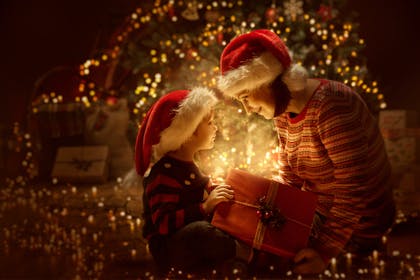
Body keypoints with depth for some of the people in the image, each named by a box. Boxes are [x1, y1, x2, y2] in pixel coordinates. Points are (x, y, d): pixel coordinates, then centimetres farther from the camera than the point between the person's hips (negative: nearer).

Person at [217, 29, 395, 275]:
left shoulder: (329, 106, -29)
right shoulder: (283, 111, -1)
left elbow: (353, 188, -29)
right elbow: (290, 178, 7)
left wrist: (326, 251, -27)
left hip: (355, 227, -8)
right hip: (319, 212, 8)